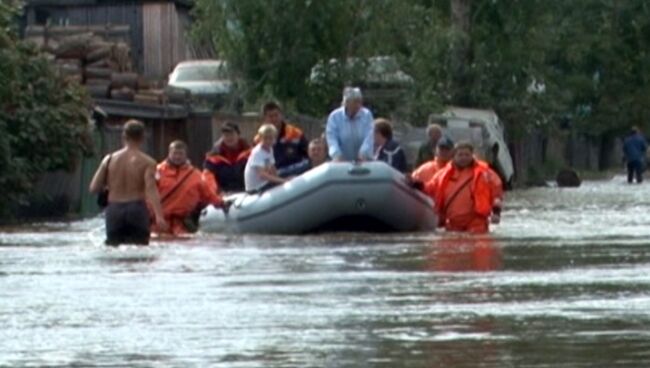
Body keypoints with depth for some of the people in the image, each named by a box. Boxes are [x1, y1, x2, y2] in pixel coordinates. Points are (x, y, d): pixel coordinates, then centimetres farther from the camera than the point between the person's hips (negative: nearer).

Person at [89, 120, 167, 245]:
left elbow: (94, 188, 3)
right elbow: (151, 189, -18)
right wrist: (159, 216, -28)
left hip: (114, 210, 3)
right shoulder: (146, 162, -3)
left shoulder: (109, 159, 6)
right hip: (137, 209, -3)